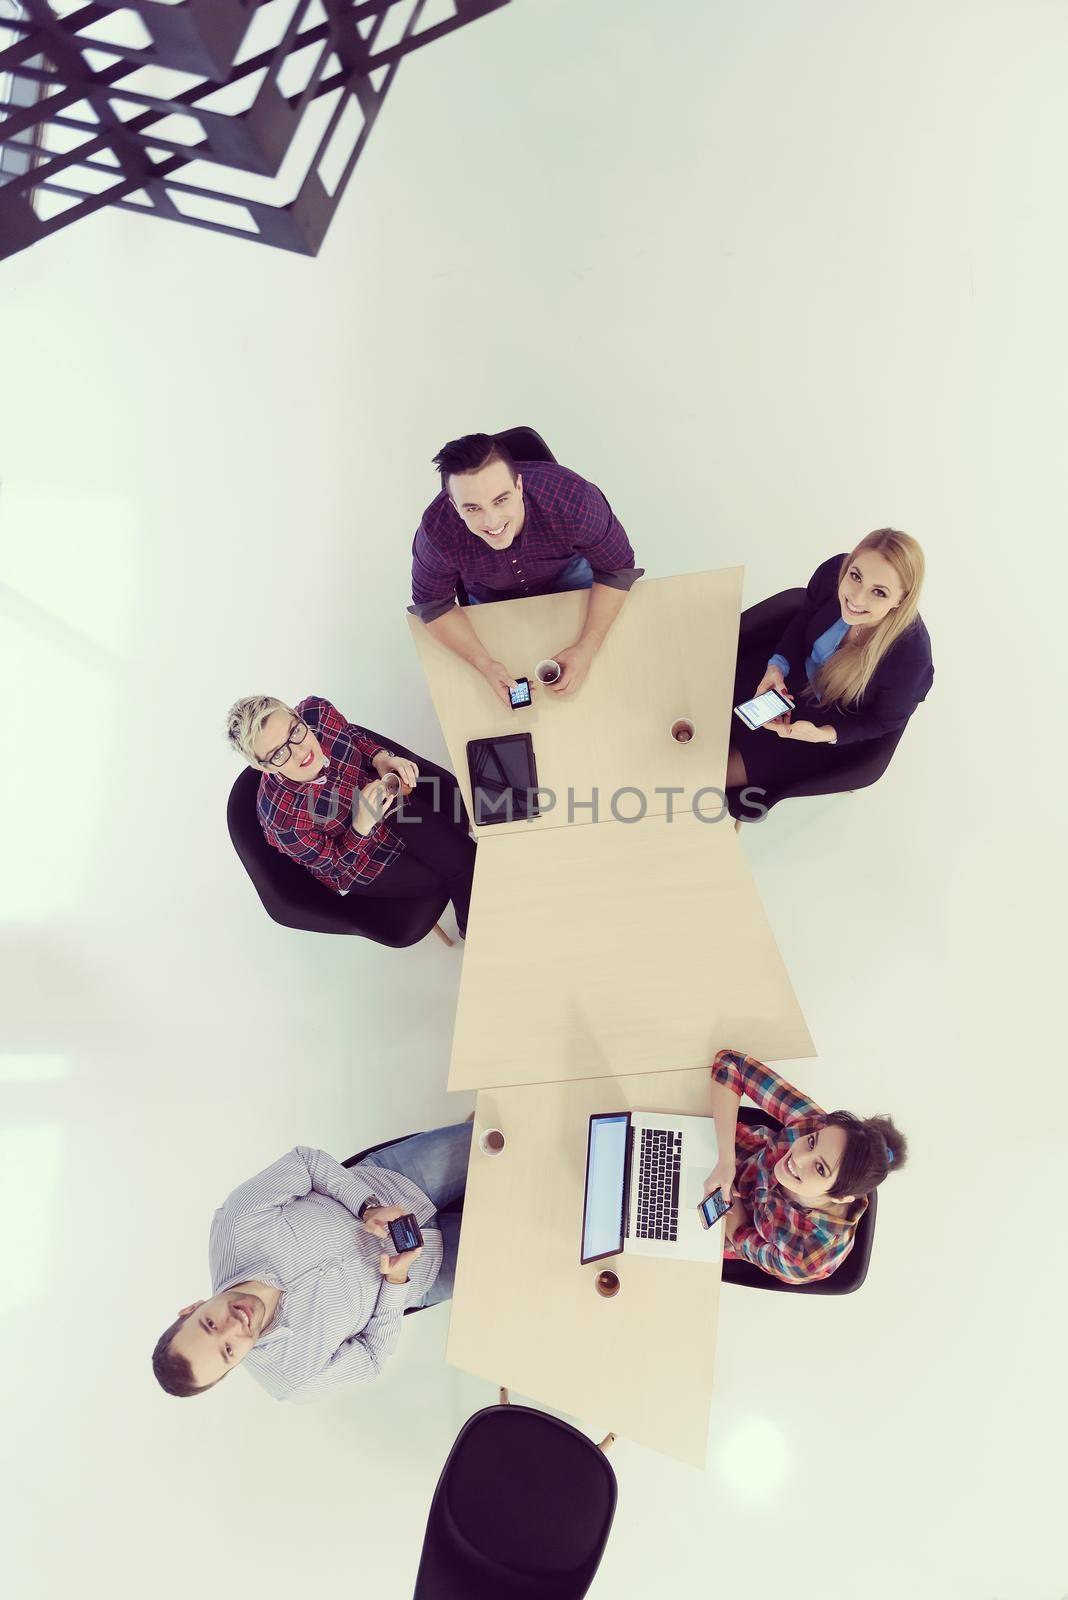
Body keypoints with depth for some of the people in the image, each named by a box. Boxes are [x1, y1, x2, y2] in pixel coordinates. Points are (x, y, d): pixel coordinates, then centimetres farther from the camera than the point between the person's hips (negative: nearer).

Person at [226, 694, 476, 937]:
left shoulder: (317, 711, -28)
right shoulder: (284, 820, -40)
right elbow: (332, 864, -20)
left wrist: (380, 757, -20)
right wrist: (361, 825, -37)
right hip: (352, 863, -4)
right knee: (462, 874, -3)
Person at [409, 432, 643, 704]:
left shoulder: (574, 500, -43)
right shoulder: (438, 532, -41)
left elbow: (616, 570, -26)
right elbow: (432, 605, -21)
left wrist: (586, 648, -35)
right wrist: (484, 664, -34)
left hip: (567, 571, 0)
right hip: (490, 596, 0)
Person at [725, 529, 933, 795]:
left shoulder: (910, 656, -38)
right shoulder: (834, 571, -27)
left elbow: (885, 720, -17)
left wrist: (822, 735, -31)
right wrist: (778, 665, -19)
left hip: (834, 727, -4)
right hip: (796, 674, 4)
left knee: (719, 771, -5)